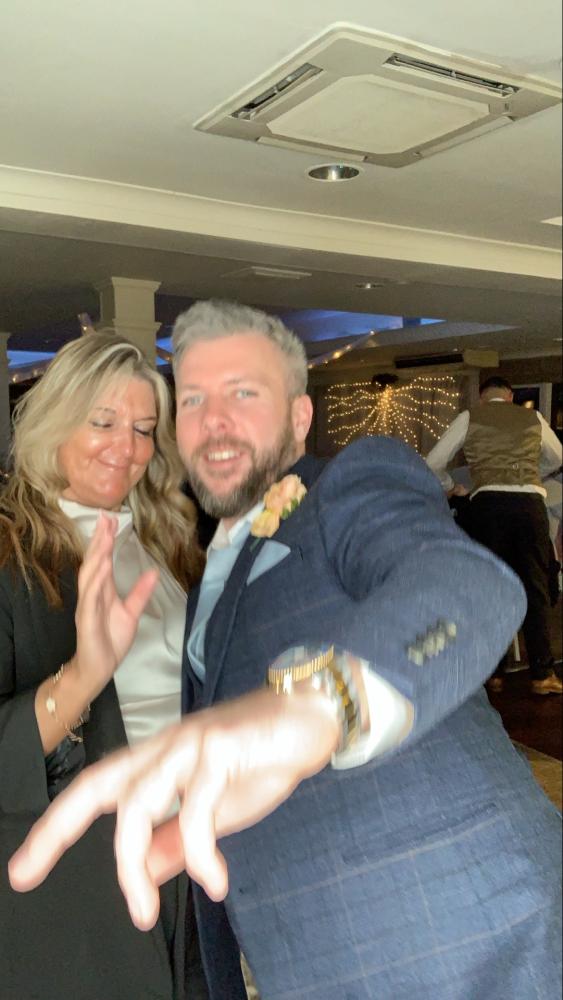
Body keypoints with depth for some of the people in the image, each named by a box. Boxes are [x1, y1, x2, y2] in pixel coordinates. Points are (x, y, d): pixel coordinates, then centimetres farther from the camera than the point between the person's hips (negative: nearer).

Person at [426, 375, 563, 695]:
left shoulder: (470, 417, 12)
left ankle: (494, 672, 13)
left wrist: (452, 486, 29)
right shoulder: (534, 418, 18)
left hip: (488, 503, -1)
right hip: (530, 502, 1)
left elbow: (434, 463, 11)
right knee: (535, 588, 6)